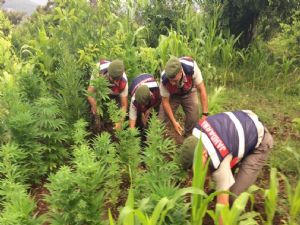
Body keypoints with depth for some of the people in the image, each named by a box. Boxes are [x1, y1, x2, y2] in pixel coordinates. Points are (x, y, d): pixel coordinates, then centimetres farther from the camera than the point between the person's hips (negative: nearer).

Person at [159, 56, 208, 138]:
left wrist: (205, 114, -29)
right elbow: (165, 102, -21)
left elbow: (201, 90, -28)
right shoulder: (164, 79, -35)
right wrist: (174, 122, -24)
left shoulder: (191, 68, -39)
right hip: (172, 95, 0)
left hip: (189, 93, 0)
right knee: (162, 120, -10)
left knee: (193, 119, -14)